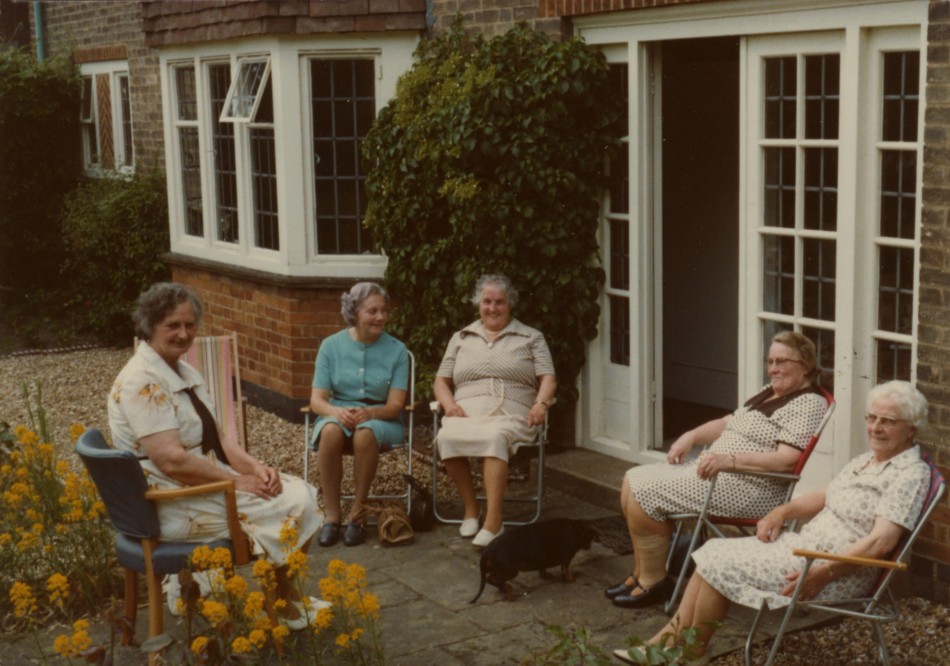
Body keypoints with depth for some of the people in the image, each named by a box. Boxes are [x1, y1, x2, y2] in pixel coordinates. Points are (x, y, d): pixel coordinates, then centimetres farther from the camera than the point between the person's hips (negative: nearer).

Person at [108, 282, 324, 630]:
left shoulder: (185, 372, 11)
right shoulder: (142, 382, -19)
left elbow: (217, 436, 11)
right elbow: (172, 461, -26)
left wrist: (254, 466, -6)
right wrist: (238, 481, -19)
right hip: (174, 507, -10)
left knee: (301, 492, 3)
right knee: (292, 504, -12)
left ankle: (285, 596, 12)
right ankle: (284, 601, 9)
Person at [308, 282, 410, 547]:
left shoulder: (397, 351, 1)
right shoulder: (331, 346, 2)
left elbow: (395, 405, -6)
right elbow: (317, 400, -2)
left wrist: (368, 413, -27)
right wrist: (336, 411, -26)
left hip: (381, 419, -1)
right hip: (337, 414, 1)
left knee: (366, 433, -37)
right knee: (331, 431, -36)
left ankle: (358, 512, -24)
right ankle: (332, 514, -27)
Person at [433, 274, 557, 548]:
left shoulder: (531, 338, 19)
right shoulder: (461, 338, 25)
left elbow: (548, 379, 9)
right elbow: (441, 381, 21)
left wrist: (541, 404, -12)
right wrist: (449, 404, -2)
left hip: (510, 416, -2)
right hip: (467, 413, 2)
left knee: (496, 437, -39)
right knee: (447, 437, -34)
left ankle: (493, 522, -42)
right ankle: (470, 508, -17)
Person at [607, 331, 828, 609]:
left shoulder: (809, 403, -11)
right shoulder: (769, 392, 19)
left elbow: (786, 460, -23)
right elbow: (728, 423, 26)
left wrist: (730, 459, -30)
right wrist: (692, 436, 8)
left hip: (749, 487, -11)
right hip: (713, 469, 11)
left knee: (644, 492, -18)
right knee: (634, 480, 4)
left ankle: (654, 581, -3)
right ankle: (641, 574, 9)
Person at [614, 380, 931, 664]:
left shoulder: (911, 473, -13)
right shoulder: (866, 461, 15)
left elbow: (880, 542, -22)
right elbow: (825, 497, 24)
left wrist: (824, 573, -26)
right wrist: (783, 511, 6)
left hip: (841, 574, -9)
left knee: (722, 565, -14)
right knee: (714, 552, -1)